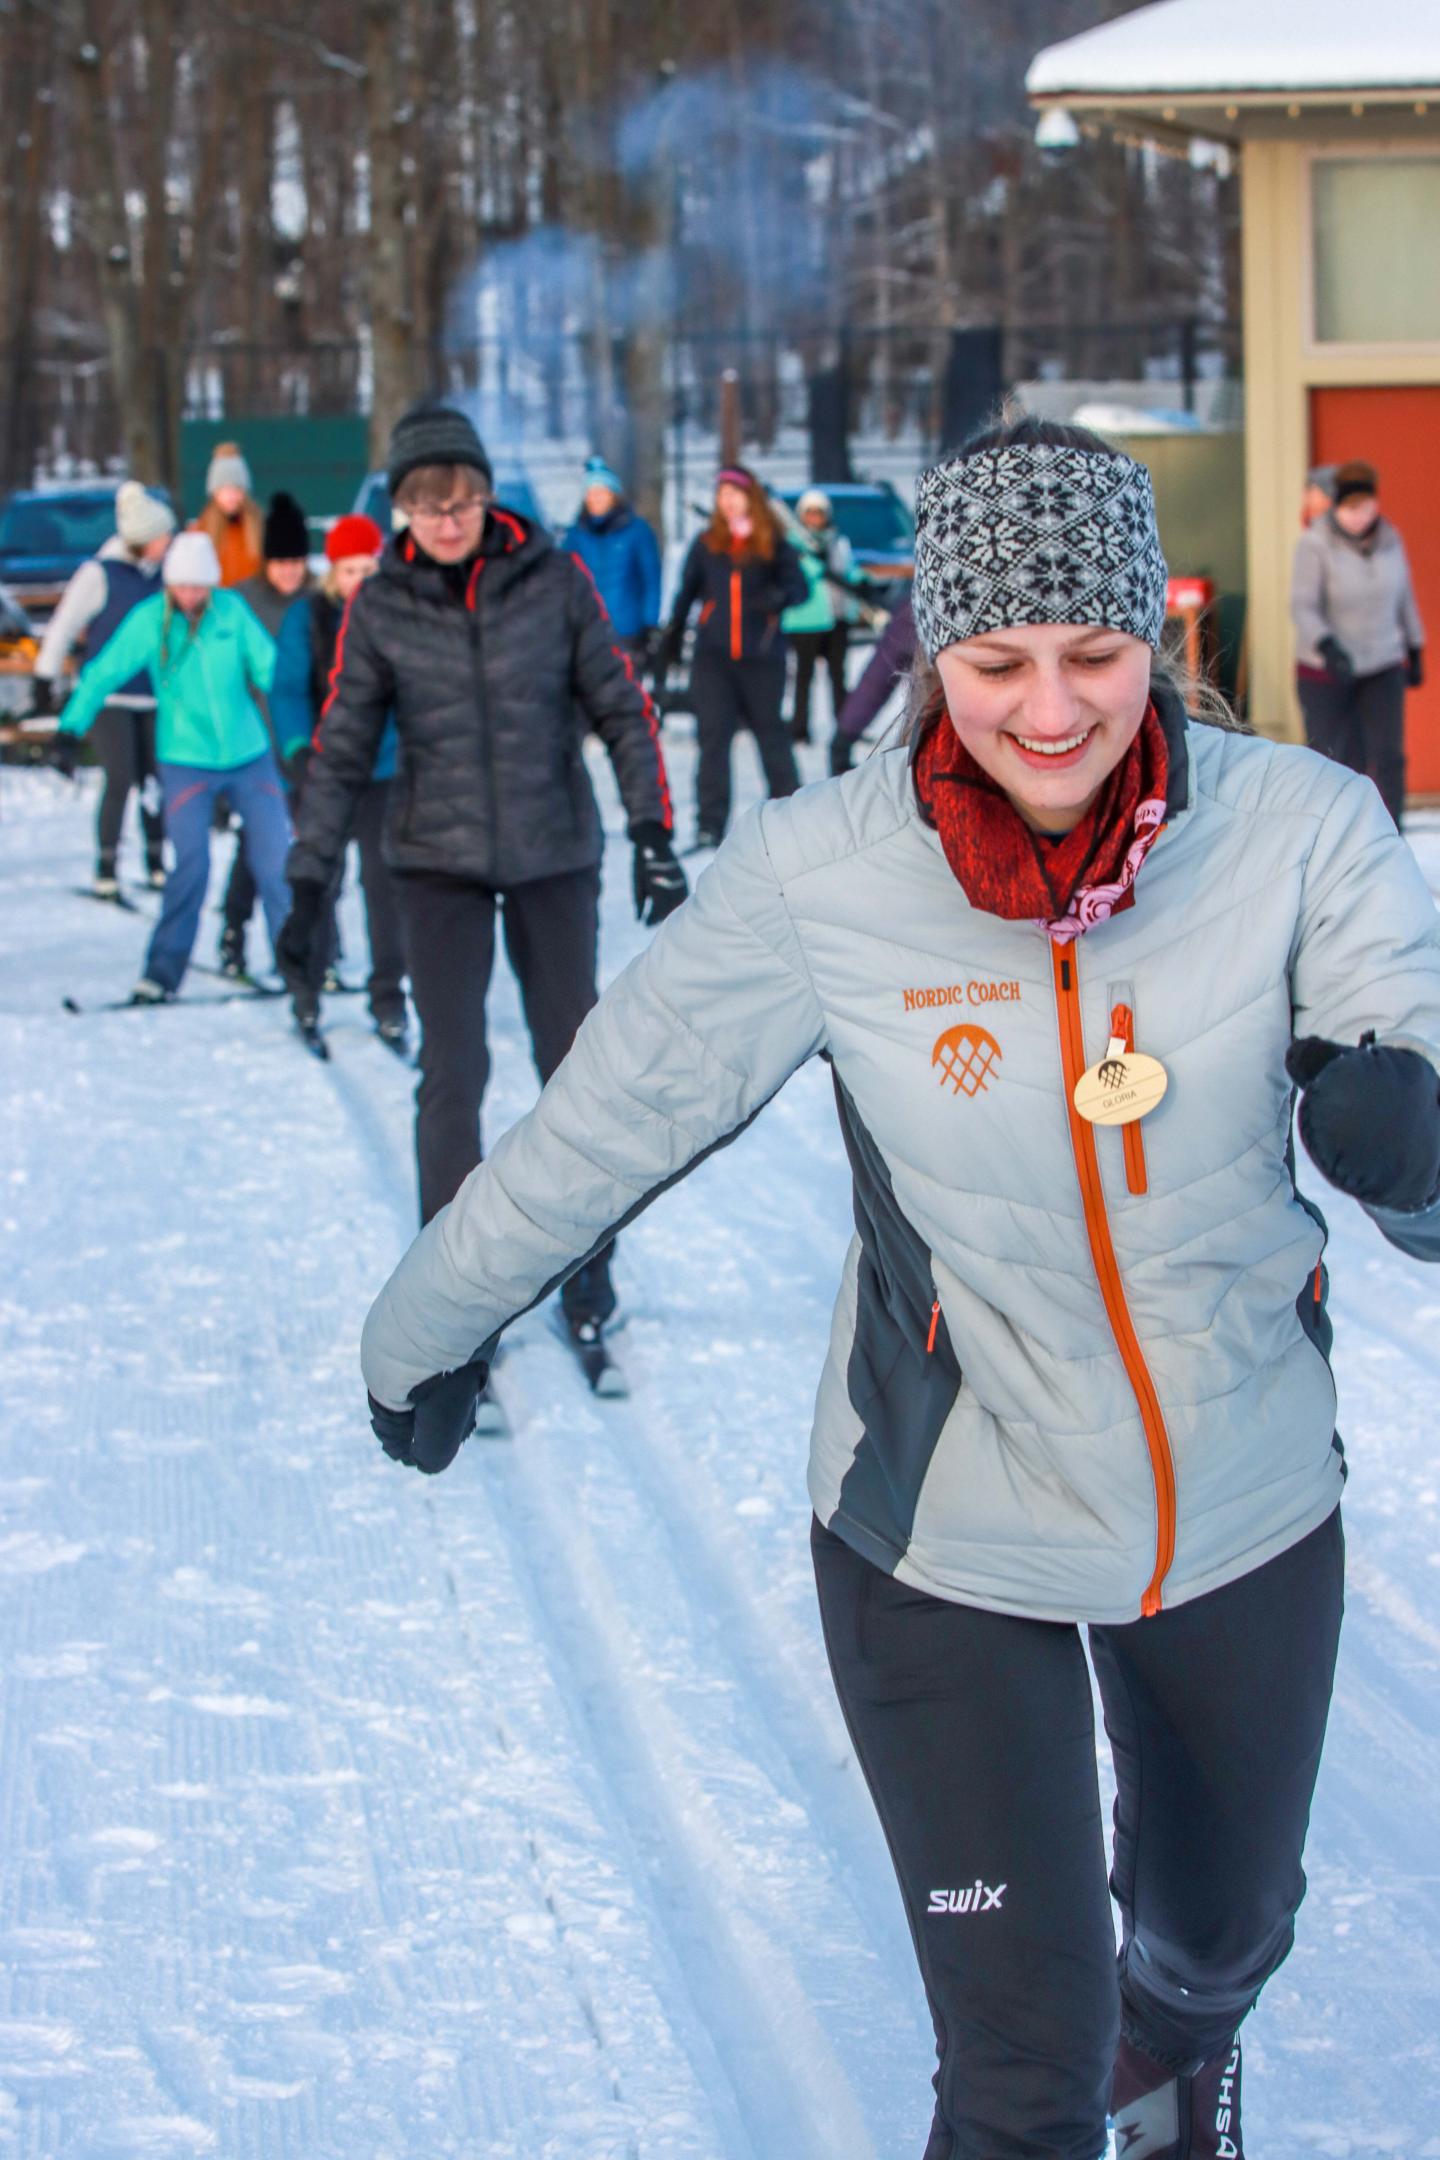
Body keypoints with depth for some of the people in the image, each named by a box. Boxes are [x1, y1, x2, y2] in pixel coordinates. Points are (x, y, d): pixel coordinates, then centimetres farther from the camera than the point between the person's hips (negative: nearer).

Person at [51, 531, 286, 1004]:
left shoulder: (233, 611, -5)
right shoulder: (149, 619, -9)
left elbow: (269, 669, 1)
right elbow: (103, 673, -9)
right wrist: (70, 729, -18)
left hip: (249, 756, 2)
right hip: (186, 762, -2)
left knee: (275, 859, 2)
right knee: (191, 864, -12)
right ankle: (163, 972, -1)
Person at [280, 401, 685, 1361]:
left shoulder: (554, 579, -6)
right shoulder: (380, 606, -4)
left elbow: (622, 708, -1)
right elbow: (341, 752, 1)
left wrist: (652, 832, -10)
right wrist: (309, 885, -2)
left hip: (556, 856, 0)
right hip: (440, 863, 0)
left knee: (575, 1066, 6)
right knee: (453, 1074, -6)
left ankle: (587, 1275, 21)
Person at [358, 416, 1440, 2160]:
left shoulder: (1296, 831, -17)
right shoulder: (823, 877, -18)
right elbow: (605, 1121, -4)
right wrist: (426, 1333, 10)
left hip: (1247, 1514, 2)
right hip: (941, 1540, -2)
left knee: (1220, 1926, 29)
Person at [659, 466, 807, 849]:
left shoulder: (773, 546, 2)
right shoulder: (706, 545, 8)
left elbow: (798, 585, -6)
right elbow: (687, 591, 15)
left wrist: (778, 597, -28)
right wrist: (671, 638, 15)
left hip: (762, 655, -1)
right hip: (713, 655, 1)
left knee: (769, 730, 10)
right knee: (713, 735, -6)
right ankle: (711, 824, -8)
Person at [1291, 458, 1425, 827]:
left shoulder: (1389, 540, -1)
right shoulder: (1315, 544, -16)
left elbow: (1404, 599, 11)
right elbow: (1303, 608, -20)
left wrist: (1415, 652, 15)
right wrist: (1329, 648, -35)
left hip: (1383, 666, 3)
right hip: (1325, 669, -3)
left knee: (1388, 755, -8)